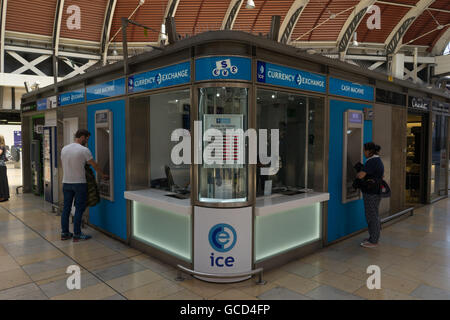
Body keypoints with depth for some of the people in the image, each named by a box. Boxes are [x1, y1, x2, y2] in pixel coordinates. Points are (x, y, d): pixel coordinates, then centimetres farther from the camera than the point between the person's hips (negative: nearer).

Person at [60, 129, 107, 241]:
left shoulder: (64, 149, 6)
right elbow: (94, 165, -5)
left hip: (66, 183, 7)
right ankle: (77, 234, 5)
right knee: (79, 209, 1)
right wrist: (103, 175, 9)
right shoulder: (84, 150, -13)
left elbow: (63, 165, 14)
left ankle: (64, 233, 20)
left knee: (66, 208, 13)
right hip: (79, 183, -6)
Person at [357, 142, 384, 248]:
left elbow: (361, 175, -28)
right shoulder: (378, 160, 13)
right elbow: (382, 175, 27)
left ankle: (373, 241, 6)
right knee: (374, 215, 17)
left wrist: (357, 175, -7)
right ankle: (373, 237, 28)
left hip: (371, 193, -10)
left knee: (372, 216, -3)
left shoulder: (372, 162, -20)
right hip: (376, 192, 10)